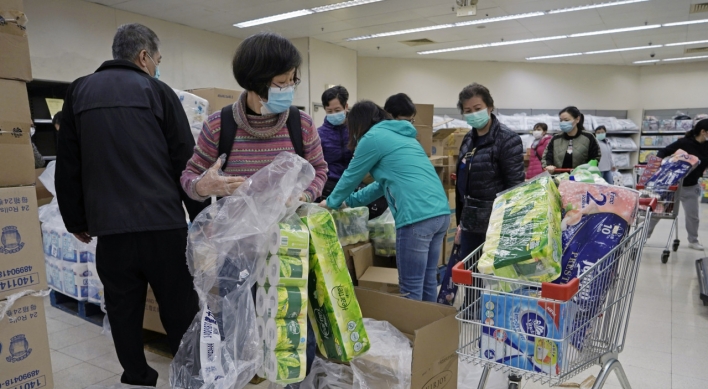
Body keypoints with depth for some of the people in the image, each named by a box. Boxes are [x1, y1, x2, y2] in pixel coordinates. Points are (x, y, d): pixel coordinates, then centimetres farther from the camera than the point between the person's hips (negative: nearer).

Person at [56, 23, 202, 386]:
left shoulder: (78, 93, 12)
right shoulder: (156, 91, 0)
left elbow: (67, 166, 14)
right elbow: (185, 160, -2)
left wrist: (76, 220, 21)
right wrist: (199, 214, 5)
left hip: (109, 226, 4)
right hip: (163, 222, -3)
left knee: (123, 308, 14)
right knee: (179, 306, 7)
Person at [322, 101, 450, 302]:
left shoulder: (373, 137, 0)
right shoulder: (401, 135, 26)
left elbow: (351, 176, 10)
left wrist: (332, 202, 28)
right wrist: (349, 201, 36)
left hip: (417, 217, -9)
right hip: (440, 212, 9)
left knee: (411, 288, 1)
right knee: (428, 281, 17)